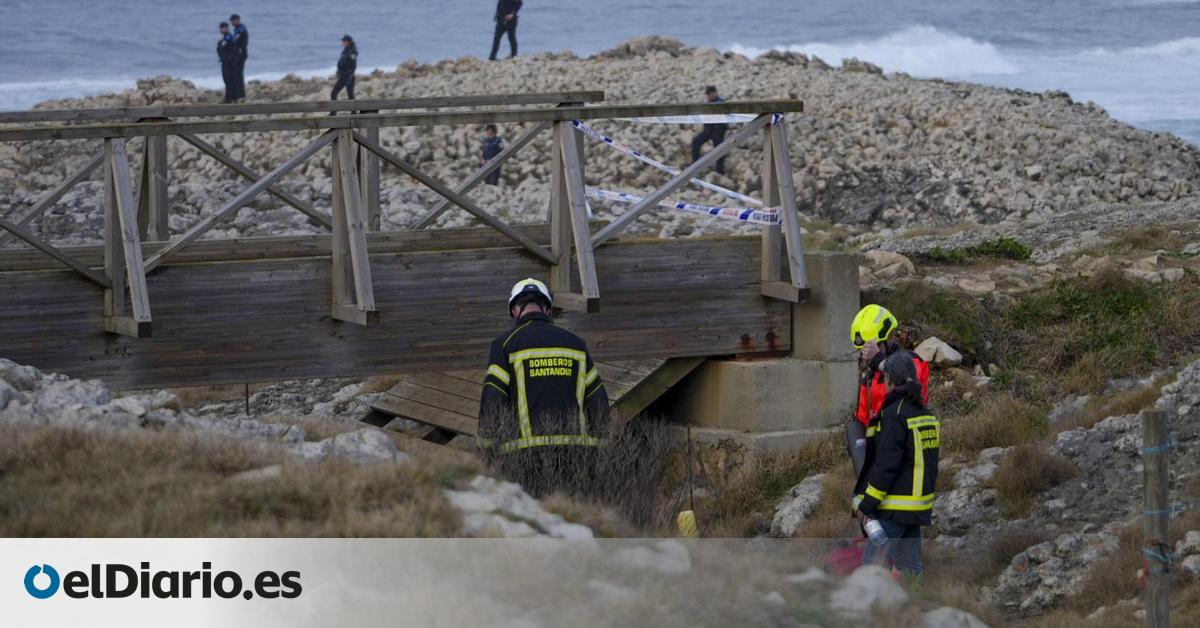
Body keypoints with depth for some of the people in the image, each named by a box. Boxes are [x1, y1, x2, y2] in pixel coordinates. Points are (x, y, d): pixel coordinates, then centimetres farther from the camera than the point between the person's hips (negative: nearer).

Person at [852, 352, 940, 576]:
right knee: (909, 565, 12)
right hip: (920, 504, 8)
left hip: (894, 506, -8)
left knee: (872, 562, -5)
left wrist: (867, 504, -14)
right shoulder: (926, 414, 10)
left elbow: (886, 465, -19)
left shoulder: (894, 414, -16)